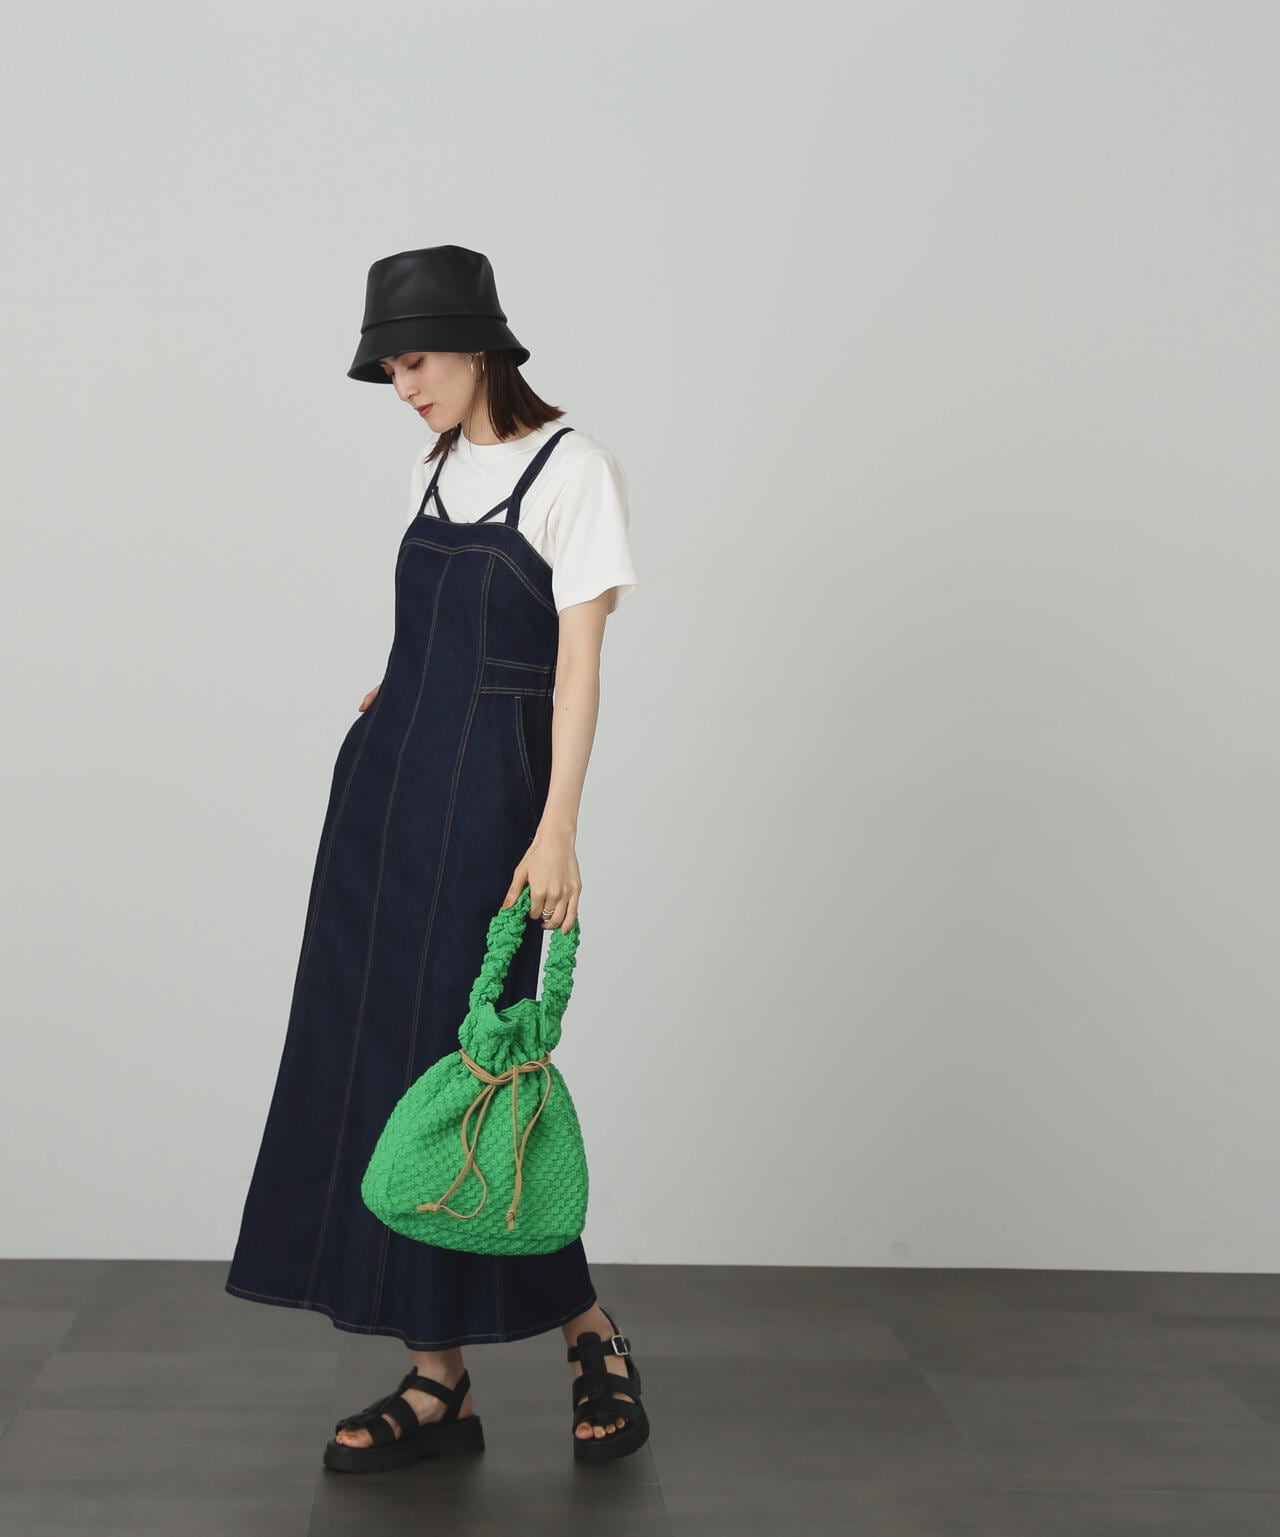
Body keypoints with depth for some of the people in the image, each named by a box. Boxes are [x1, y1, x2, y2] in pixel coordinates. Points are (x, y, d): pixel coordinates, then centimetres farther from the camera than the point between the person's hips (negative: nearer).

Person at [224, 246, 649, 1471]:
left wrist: (557, 830, -19)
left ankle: (591, 1340, 13)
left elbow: (577, 663, -13)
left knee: (459, 1063, -6)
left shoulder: (571, 469, -6)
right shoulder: (436, 469, 15)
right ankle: (438, 1382, 10)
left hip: (485, 796, -7)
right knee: (372, 1060, 3)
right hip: (384, 786, 8)